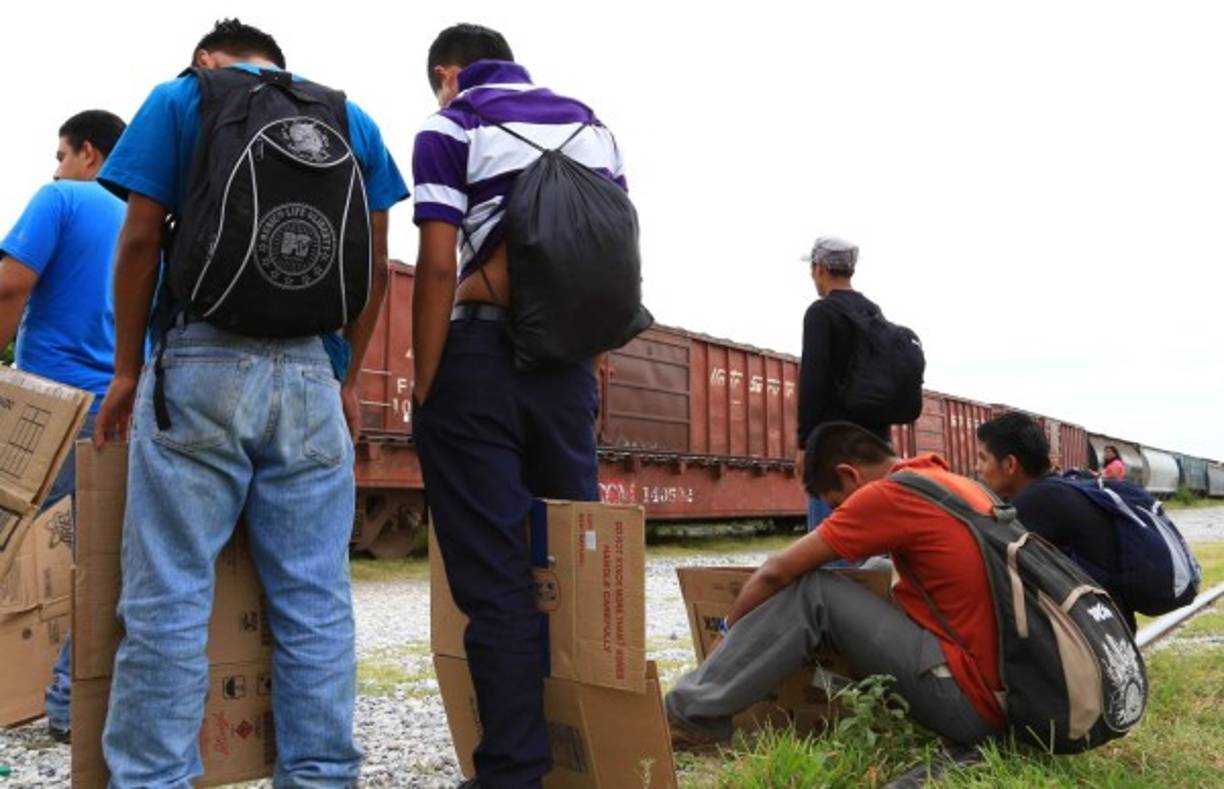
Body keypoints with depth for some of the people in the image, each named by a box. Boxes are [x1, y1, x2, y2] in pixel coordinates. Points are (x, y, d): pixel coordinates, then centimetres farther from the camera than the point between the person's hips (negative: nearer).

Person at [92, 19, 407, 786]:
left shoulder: (180, 98, 9)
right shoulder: (354, 118, 17)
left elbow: (140, 240, 0)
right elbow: (376, 265, 11)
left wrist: (127, 368, 7)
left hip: (203, 366, -2)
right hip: (313, 376, 3)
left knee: (169, 596, 0)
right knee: (317, 601, 4)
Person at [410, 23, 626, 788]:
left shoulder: (450, 129, 0)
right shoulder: (595, 125, 15)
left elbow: (438, 266, -11)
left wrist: (424, 387, -6)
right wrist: (594, 371, 15)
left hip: (478, 360, -5)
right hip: (569, 362, 5)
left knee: (495, 579, -1)